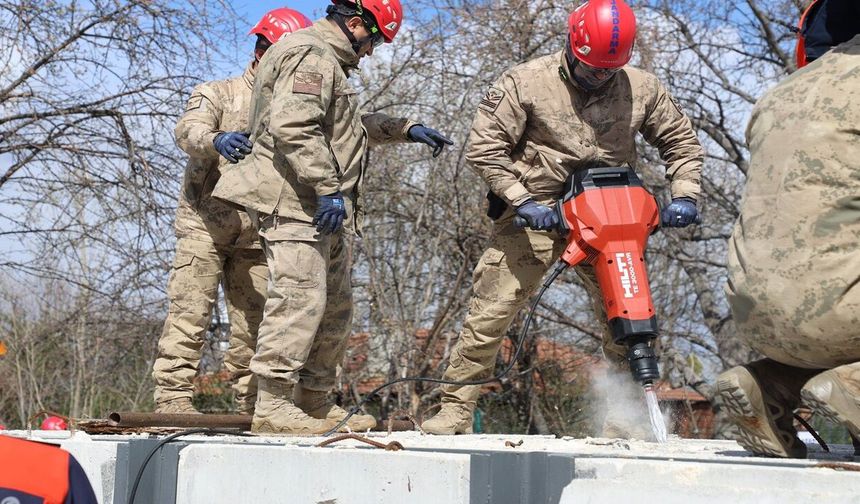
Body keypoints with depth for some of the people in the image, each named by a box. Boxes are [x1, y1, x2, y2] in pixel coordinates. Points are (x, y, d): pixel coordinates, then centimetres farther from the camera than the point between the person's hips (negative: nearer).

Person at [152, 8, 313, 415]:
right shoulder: (218, 94, 5)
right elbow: (187, 131, -14)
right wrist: (215, 140, -38)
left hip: (257, 233, 5)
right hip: (206, 223, -4)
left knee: (254, 318, 5)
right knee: (191, 309, -10)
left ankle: (251, 403, 10)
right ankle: (172, 395, -11)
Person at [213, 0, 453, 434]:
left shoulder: (329, 62, 26)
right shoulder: (311, 55, -10)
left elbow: (353, 125, 40)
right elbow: (293, 126, -24)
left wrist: (406, 129, 32)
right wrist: (329, 188, -24)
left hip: (319, 209, 11)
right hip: (294, 202, -11)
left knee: (335, 307, 13)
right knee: (300, 297, -15)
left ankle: (314, 405, 20)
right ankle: (273, 406, -15)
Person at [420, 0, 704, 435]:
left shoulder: (642, 88, 0)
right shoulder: (526, 82, -9)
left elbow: (681, 142, 11)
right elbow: (483, 148, -8)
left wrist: (684, 195, -4)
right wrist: (522, 201, -17)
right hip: (533, 216, -2)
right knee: (490, 313, -4)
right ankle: (455, 410, 4)